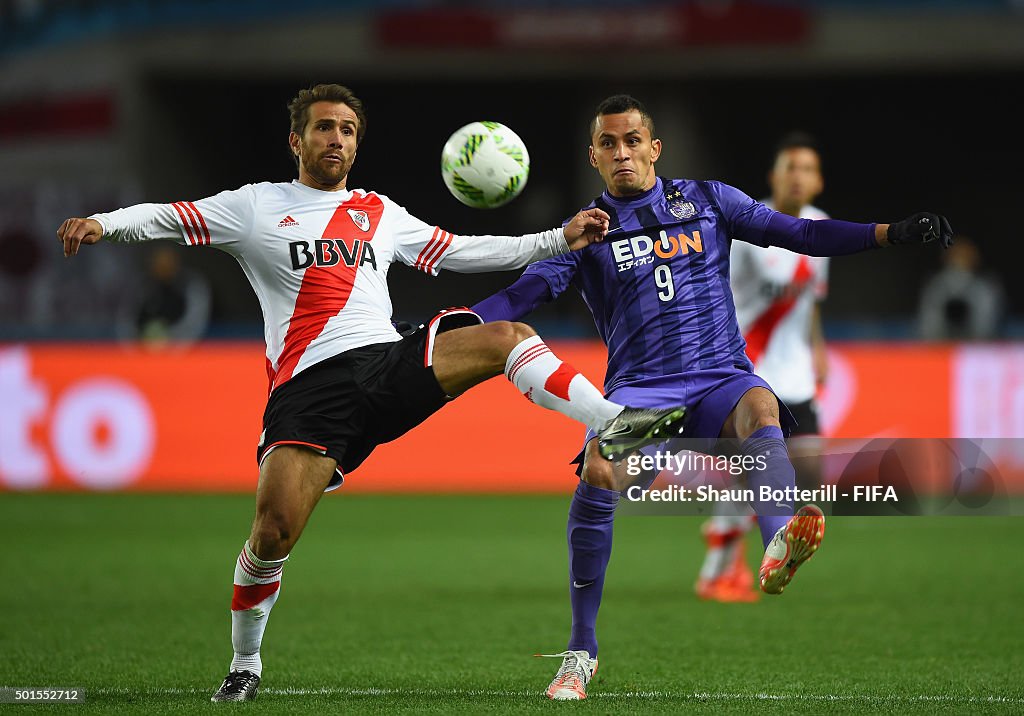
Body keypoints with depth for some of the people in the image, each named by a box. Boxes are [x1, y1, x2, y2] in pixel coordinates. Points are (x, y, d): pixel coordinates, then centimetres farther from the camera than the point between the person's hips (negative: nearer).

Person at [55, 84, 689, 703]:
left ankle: (613, 423, -21)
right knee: (273, 534, -16)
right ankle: (246, 664, 6)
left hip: (388, 363, 3)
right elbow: (167, 218, 5)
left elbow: (461, 252, 28)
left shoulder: (378, 213, 23)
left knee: (504, 336, -19)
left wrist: (560, 239, 23)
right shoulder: (256, 207, 12)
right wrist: (104, 223, -16)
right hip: (309, 389, -3)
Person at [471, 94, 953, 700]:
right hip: (639, 389, 0)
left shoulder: (706, 200, 14)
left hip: (721, 377, 0)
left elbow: (800, 234, 11)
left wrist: (892, 233, 0)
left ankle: (779, 547, -65)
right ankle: (582, 651, -16)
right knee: (599, 473, -29)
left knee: (759, 406, -35)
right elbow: (522, 295, 1)